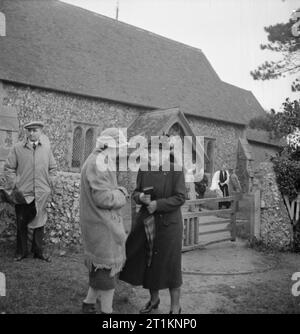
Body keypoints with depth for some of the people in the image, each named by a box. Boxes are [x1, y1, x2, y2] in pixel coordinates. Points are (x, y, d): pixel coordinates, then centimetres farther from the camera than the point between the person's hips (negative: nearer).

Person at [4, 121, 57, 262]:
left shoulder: (46, 148, 4)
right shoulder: (17, 148, -1)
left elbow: (52, 168, 13)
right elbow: (8, 168, 4)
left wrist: (49, 183, 5)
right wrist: (15, 183, -4)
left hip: (41, 194, 1)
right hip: (23, 193, -1)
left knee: (39, 224, 9)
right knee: (21, 224, 8)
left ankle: (39, 251, 22)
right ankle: (21, 252, 22)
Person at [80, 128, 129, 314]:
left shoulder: (99, 161, 14)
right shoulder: (99, 163, -20)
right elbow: (103, 197, -25)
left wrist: (119, 191, 4)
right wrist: (121, 196, -9)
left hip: (103, 222, 11)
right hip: (103, 224, -11)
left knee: (100, 266, 19)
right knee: (108, 267, 2)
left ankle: (89, 303, 32)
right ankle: (107, 310, 16)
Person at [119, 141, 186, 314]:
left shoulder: (175, 170, -12)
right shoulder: (143, 170, 1)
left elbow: (180, 198, -15)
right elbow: (136, 193, 6)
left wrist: (157, 204, -22)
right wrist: (141, 197, -17)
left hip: (168, 223, -5)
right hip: (146, 222, 5)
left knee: (169, 264, 3)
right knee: (148, 262, 12)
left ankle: (176, 306, 22)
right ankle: (154, 299, 35)